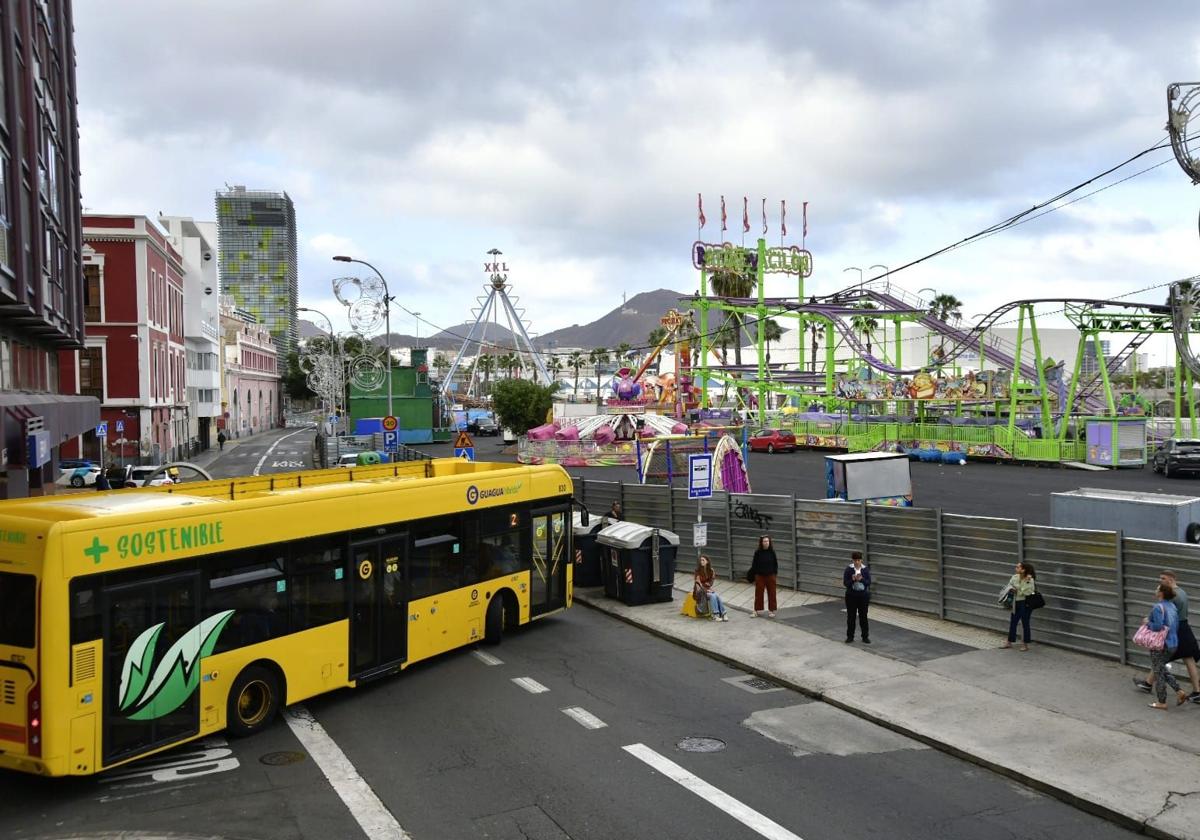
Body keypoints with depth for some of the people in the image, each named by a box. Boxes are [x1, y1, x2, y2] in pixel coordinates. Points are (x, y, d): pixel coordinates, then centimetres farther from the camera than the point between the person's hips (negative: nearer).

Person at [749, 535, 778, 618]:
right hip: (760, 576, -1)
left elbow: (775, 564, 4)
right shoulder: (757, 552, -7)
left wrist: (774, 573, -2)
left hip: (770, 576, 1)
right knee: (758, 593, 5)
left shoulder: (772, 552, -4)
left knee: (771, 593, 6)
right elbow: (754, 564, -2)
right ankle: (756, 610, 15)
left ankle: (771, 610, 18)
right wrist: (754, 575, -4)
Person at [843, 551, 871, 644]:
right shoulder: (849, 569, -5)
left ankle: (865, 637, 15)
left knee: (863, 616, 5)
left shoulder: (866, 569, -3)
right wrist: (853, 580, -25)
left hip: (863, 595, 0)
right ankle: (850, 637, 17)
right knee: (851, 616, 6)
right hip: (851, 595, 0)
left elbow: (869, 582, -6)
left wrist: (861, 579, -24)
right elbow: (845, 583, -7)